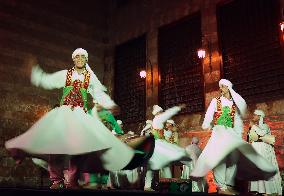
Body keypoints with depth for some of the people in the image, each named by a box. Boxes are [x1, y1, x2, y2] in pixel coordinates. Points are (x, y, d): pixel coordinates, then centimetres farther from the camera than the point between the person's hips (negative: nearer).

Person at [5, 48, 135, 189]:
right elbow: (47, 81, 14)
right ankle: (57, 180, -1)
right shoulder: (65, 74, 13)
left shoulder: (91, 77, 14)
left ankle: (72, 181, 1)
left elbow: (99, 94, 19)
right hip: (63, 112, 0)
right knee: (55, 141, -14)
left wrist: (110, 105, 11)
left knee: (79, 144, -13)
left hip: (81, 114, 0)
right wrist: (34, 72, 6)